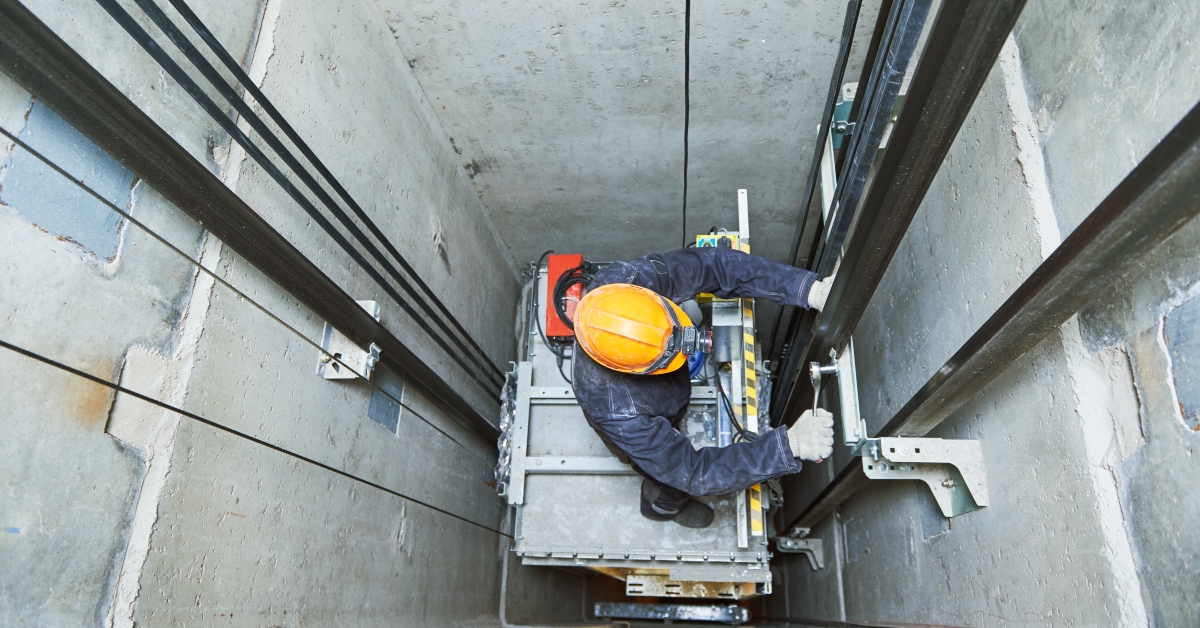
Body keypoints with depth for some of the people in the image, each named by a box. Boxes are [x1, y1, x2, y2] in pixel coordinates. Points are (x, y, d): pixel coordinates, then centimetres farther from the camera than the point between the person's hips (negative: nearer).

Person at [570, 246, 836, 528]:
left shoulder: (622, 281, -40)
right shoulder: (618, 411, -49)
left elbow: (712, 263, -35)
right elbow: (693, 472, -40)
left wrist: (809, 290, -44)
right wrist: (789, 444, -48)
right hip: (640, 431, -4)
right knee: (675, 483, 24)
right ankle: (661, 505, 59)